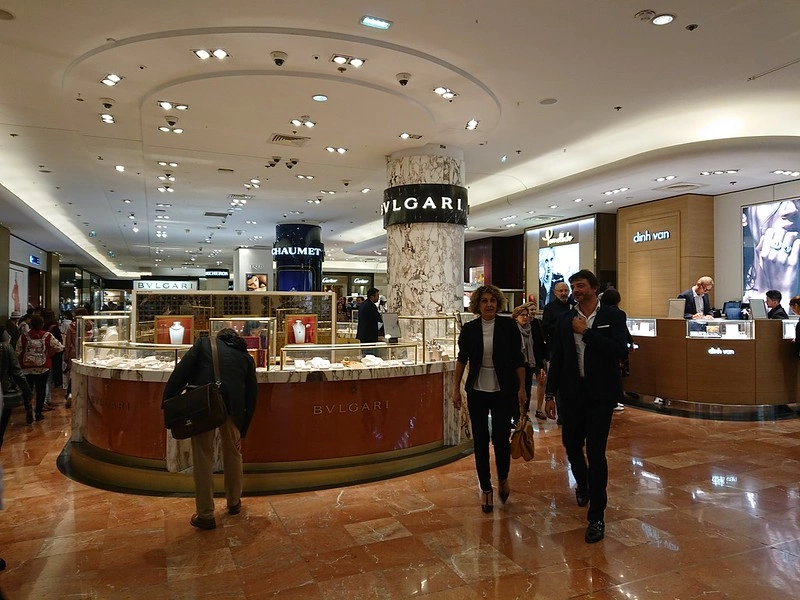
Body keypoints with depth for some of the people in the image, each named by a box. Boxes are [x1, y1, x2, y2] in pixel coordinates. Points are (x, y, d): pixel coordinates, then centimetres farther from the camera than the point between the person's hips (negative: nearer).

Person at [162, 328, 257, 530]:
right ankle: (234, 503, 38)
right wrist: (242, 431, 24)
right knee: (233, 453, 22)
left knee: (203, 458, 9)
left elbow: (182, 370, 1)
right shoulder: (246, 357, 22)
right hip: (232, 406, 2)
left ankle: (205, 515, 16)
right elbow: (251, 395, 19)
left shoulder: (204, 343, 17)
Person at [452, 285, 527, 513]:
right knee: (480, 441, 5)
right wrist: (456, 389, 6)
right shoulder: (469, 329, -1)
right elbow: (462, 359, 8)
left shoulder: (509, 326, -4)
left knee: (501, 439, -1)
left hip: (503, 391, -1)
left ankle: (503, 479, 29)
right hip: (477, 391, 2)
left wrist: (521, 388, -2)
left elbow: (518, 359, 0)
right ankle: (486, 488, 22)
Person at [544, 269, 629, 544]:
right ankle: (583, 485, 47)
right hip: (572, 393, 4)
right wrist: (550, 394, 5)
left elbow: (620, 351, -19)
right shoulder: (565, 320, 6)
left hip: (601, 394, -4)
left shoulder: (613, 317, -4)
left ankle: (596, 517, 9)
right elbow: (556, 359, 7)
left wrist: (587, 332, -18)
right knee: (571, 444, 15)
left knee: (595, 451, -5)